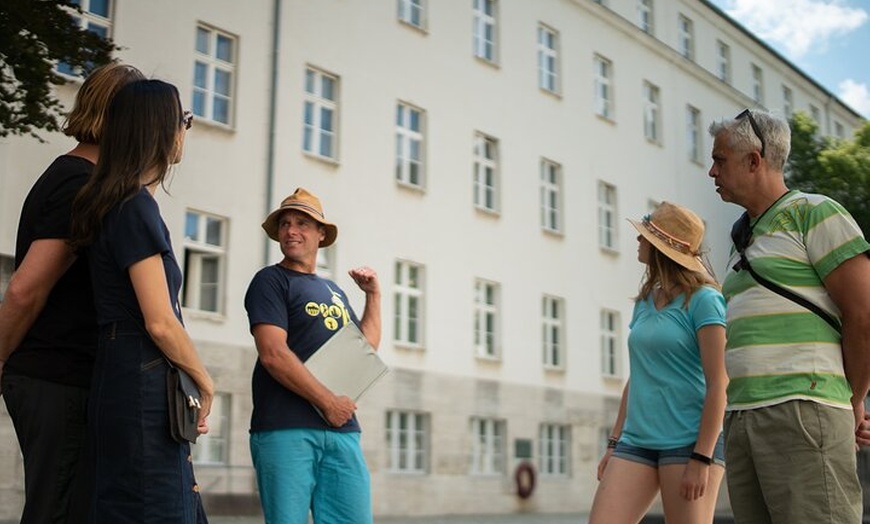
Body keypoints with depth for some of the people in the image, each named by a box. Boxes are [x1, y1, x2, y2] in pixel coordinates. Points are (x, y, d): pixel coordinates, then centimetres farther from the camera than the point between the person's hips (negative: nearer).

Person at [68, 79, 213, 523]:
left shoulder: (117, 204, 16)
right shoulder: (136, 207, -13)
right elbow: (160, 323, -18)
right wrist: (205, 383, -2)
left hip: (131, 388, 9)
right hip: (142, 390, -9)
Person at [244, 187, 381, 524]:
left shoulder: (334, 291, 22)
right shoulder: (271, 280, 0)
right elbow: (273, 354, -12)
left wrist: (373, 295, 20)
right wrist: (327, 401, -13)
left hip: (342, 431, 6)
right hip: (286, 429, -6)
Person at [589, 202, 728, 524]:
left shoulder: (702, 299, -6)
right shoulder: (644, 302, 14)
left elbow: (718, 384, -11)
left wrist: (702, 457, -16)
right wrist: (614, 443, 17)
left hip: (688, 441, -6)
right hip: (636, 442, 7)